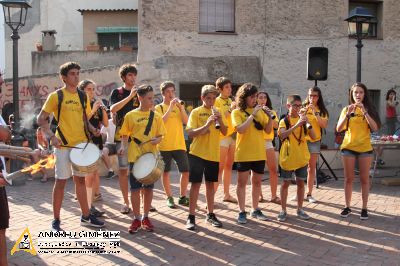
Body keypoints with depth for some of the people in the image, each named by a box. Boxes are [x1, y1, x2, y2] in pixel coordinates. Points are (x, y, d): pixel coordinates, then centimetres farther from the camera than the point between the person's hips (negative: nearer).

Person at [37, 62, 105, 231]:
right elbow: (41, 119, -5)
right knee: (61, 181, 0)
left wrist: (92, 129, -1)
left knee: (80, 180, 13)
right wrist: (51, 136, -18)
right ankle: (56, 220, 11)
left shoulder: (83, 96, 10)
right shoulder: (56, 96, -6)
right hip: (63, 145, -5)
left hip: (81, 144, 5)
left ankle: (86, 216, 23)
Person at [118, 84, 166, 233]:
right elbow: (125, 135, 5)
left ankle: (146, 218, 20)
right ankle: (136, 219, 13)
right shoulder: (130, 116, 0)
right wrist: (124, 146, -13)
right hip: (135, 157, -2)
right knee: (135, 188, 2)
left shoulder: (156, 116, 5)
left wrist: (157, 140, -13)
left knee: (148, 188, 8)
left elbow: (160, 135, 8)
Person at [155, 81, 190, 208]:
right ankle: (169, 198, 15)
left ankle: (182, 197, 13)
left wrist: (181, 107, -14)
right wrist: (170, 107, -18)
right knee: (165, 172, 3)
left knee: (186, 171, 0)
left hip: (179, 144, 3)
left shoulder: (179, 106, 12)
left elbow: (186, 121, -2)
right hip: (164, 145, -3)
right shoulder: (159, 107, 2)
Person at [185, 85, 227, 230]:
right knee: (196, 184, -3)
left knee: (210, 183, 12)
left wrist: (220, 120, -15)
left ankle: (210, 214, 22)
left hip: (213, 154, 4)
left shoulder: (217, 112, 9)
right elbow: (190, 133, -14)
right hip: (197, 153, -4)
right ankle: (191, 217, 3)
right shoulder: (196, 112, -4)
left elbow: (224, 132, 3)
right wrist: (206, 124, -26)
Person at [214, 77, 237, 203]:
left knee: (229, 166, 10)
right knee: (220, 168, -10)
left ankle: (226, 194, 18)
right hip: (222, 137, -7)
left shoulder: (230, 101, 15)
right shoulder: (217, 101, -6)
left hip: (232, 136, 7)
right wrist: (230, 109, -20)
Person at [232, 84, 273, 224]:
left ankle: (255, 210, 23)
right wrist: (252, 115, -22)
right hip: (243, 153, -4)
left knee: (257, 182, 12)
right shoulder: (237, 112, -4)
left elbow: (268, 130, 4)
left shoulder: (260, 111, 8)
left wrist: (270, 117, -12)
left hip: (259, 153, 4)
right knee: (242, 182, 2)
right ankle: (242, 212, 8)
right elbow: (240, 129, -20)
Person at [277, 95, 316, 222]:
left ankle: (300, 209, 21)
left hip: (302, 157, 3)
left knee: (301, 183, 9)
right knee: (286, 183, 5)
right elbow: (282, 135, -24)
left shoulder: (303, 120, 5)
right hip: (287, 157, -3)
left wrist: (308, 123, -18)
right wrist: (297, 124, -33)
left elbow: (313, 137, -2)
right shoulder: (284, 121, -5)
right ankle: (283, 210, 13)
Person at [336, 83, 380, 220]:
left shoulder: (369, 109, 3)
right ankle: (347, 207, 12)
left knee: (364, 179, 3)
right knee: (348, 178, 5)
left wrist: (365, 112, -19)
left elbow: (375, 128, -11)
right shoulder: (347, 109, 6)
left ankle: (364, 208, 9)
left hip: (365, 148, -1)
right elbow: (338, 129, -4)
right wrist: (348, 114, -16)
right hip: (348, 147, 1)